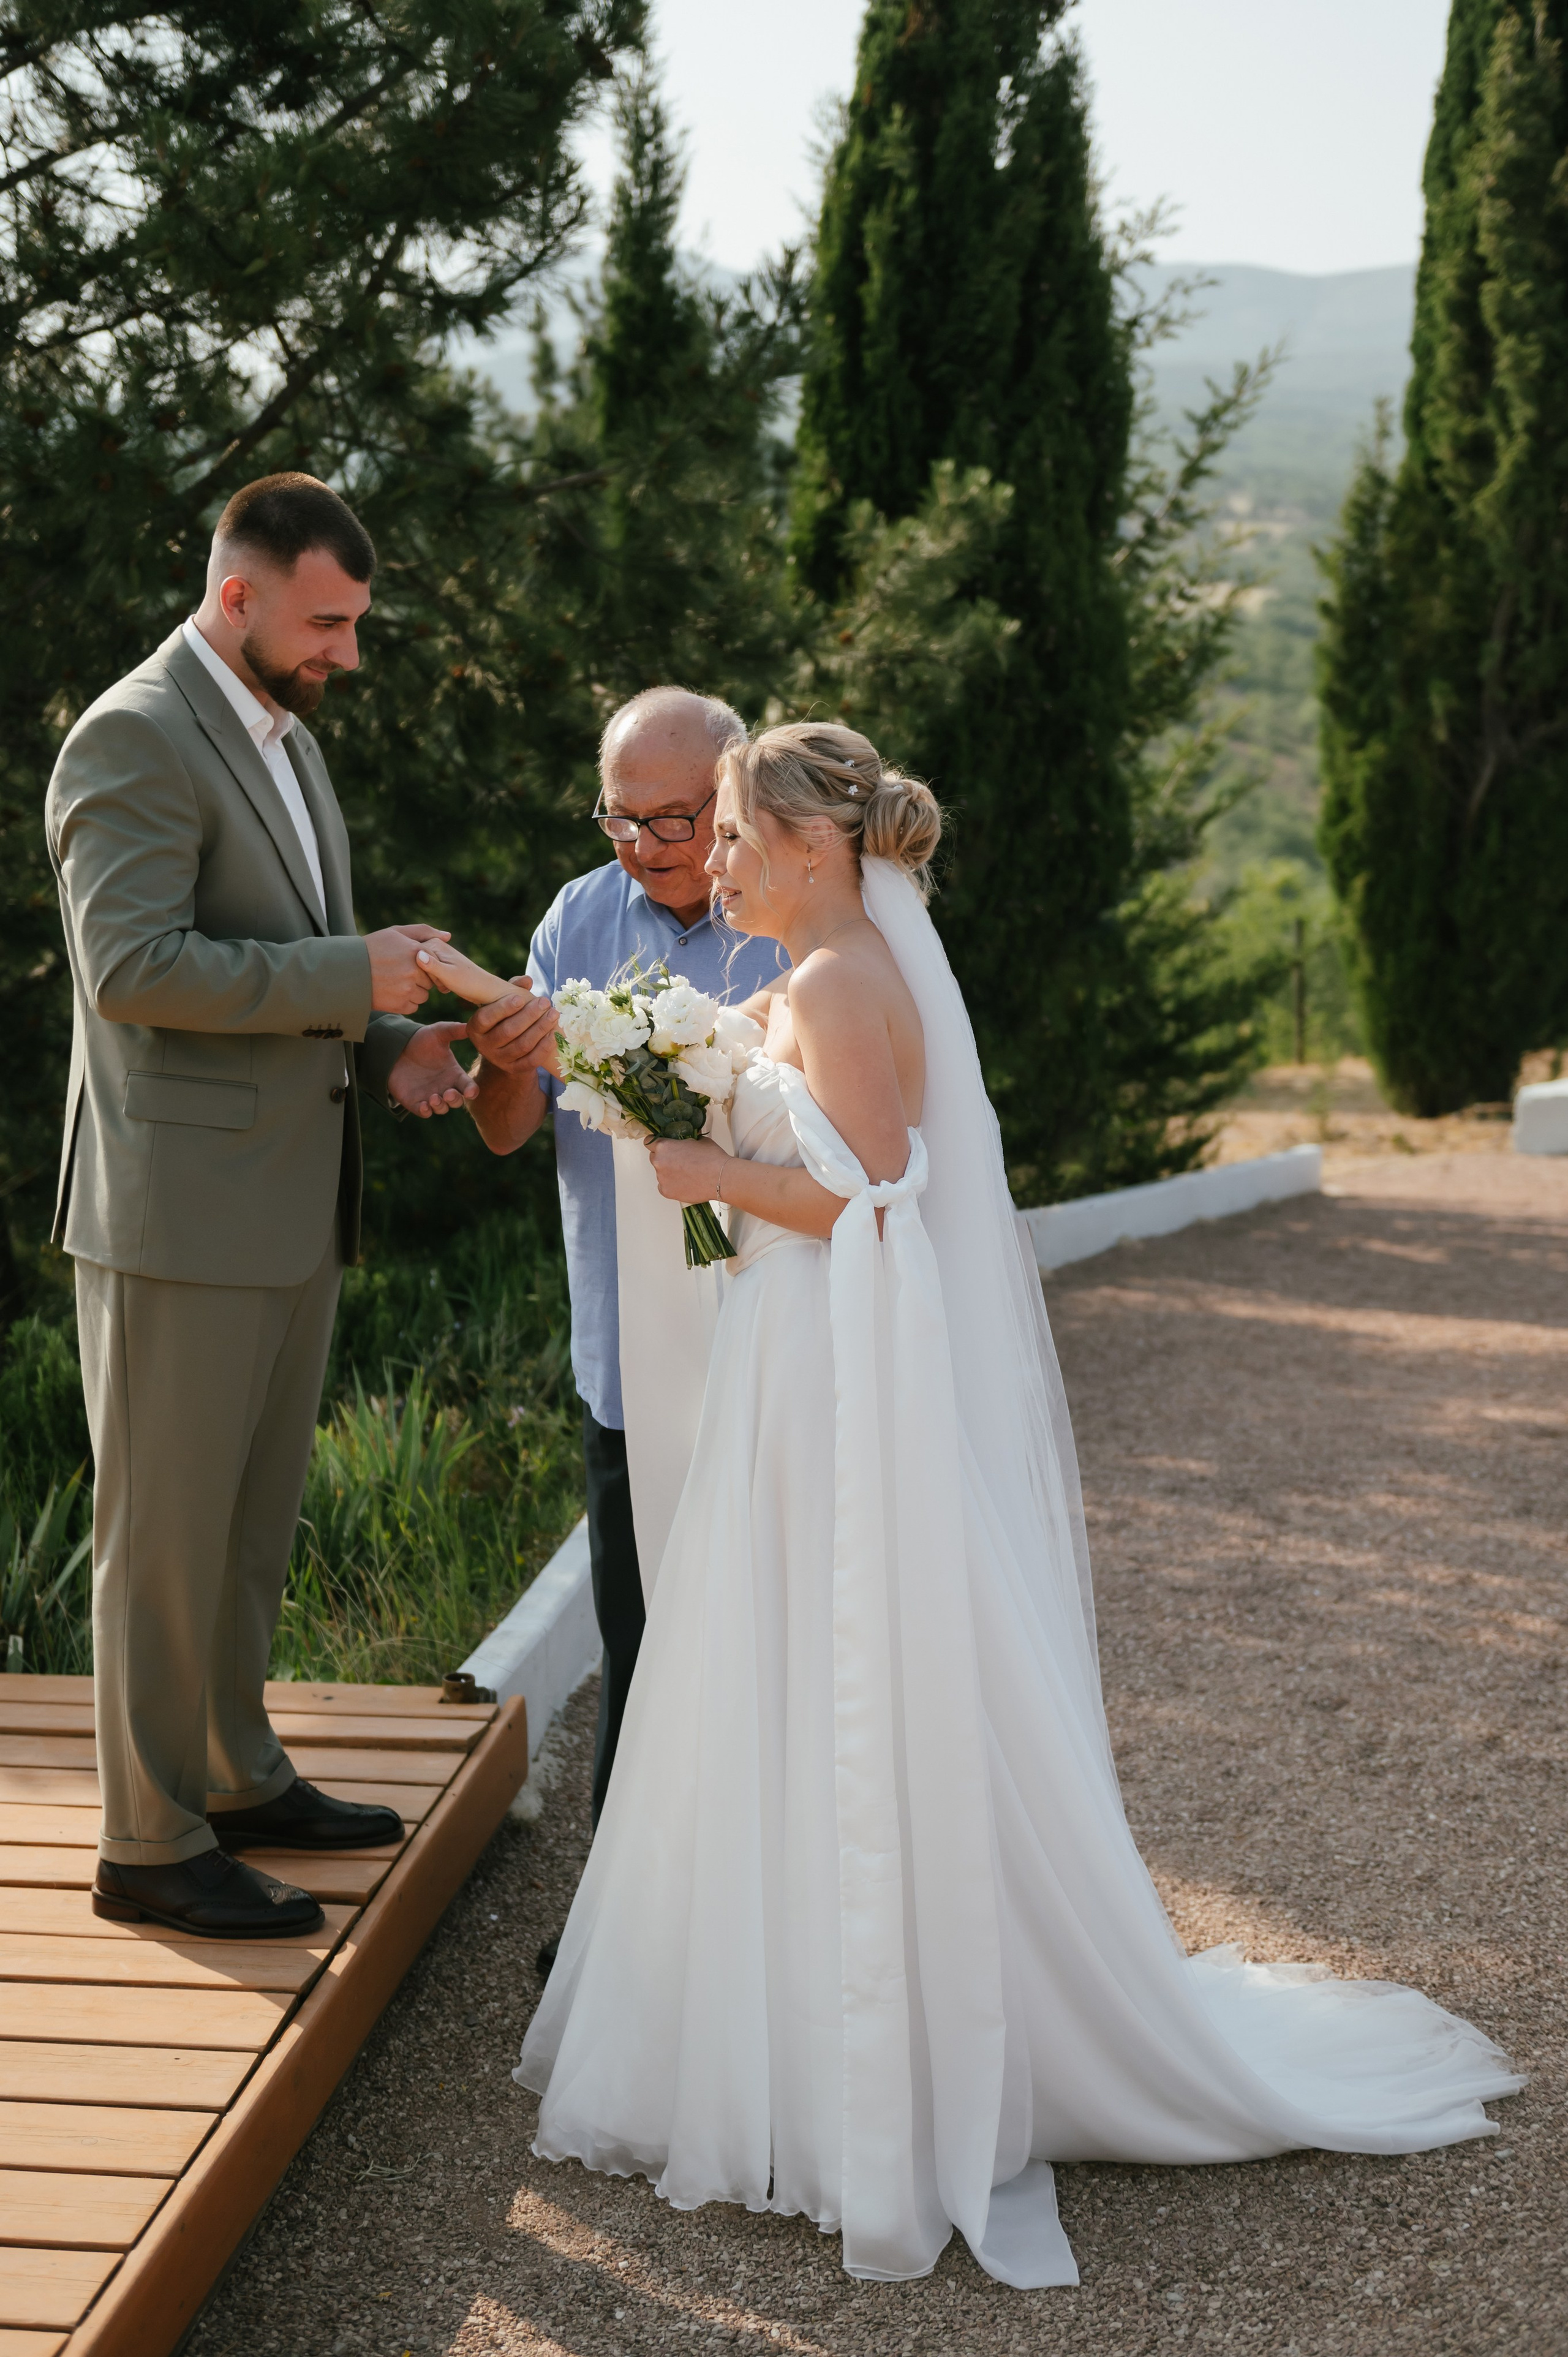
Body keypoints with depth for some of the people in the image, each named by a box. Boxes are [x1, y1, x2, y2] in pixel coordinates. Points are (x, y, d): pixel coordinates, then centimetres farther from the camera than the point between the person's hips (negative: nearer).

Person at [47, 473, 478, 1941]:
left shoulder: (284, 737, 16)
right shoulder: (134, 738, -13)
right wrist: (355, 976, -21)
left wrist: (385, 1042, 5)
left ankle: (237, 1777, 33)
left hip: (293, 1207, 9)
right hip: (180, 1213, -9)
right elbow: (132, 967, -24)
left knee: (255, 1520, 18)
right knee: (165, 1535, 1)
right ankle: (148, 1845, 12)